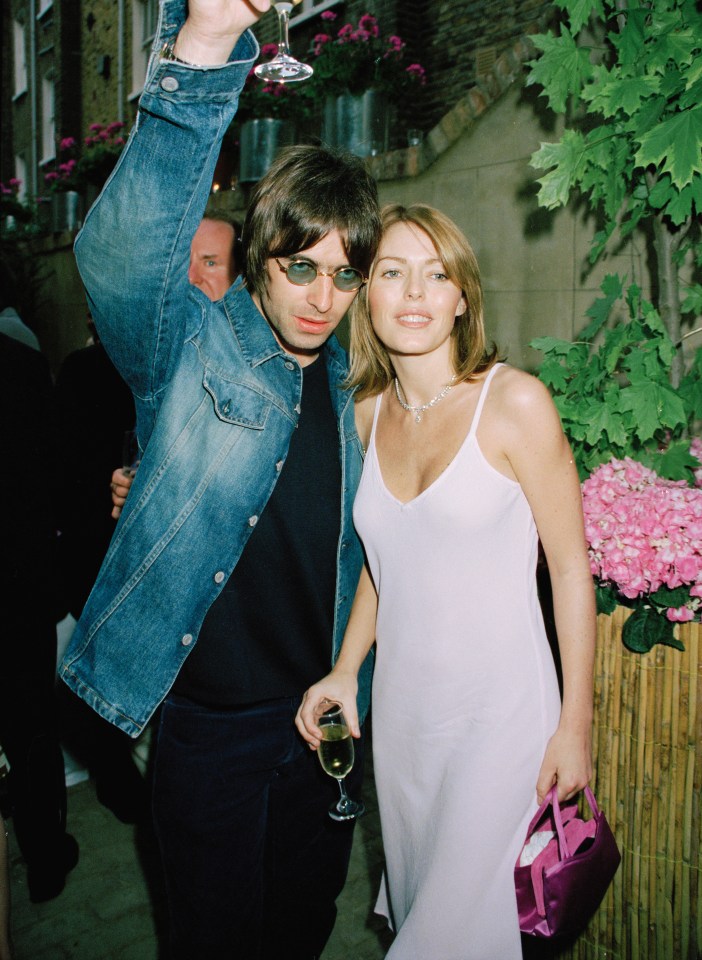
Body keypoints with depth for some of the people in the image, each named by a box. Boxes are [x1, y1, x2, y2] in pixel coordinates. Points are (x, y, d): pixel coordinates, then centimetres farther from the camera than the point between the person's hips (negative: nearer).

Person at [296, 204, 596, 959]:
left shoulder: (514, 401, -13)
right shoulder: (369, 414, 3)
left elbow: (571, 568, -9)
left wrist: (574, 726, -8)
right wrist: (344, 671, 4)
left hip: (500, 708, -4)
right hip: (400, 708, 5)